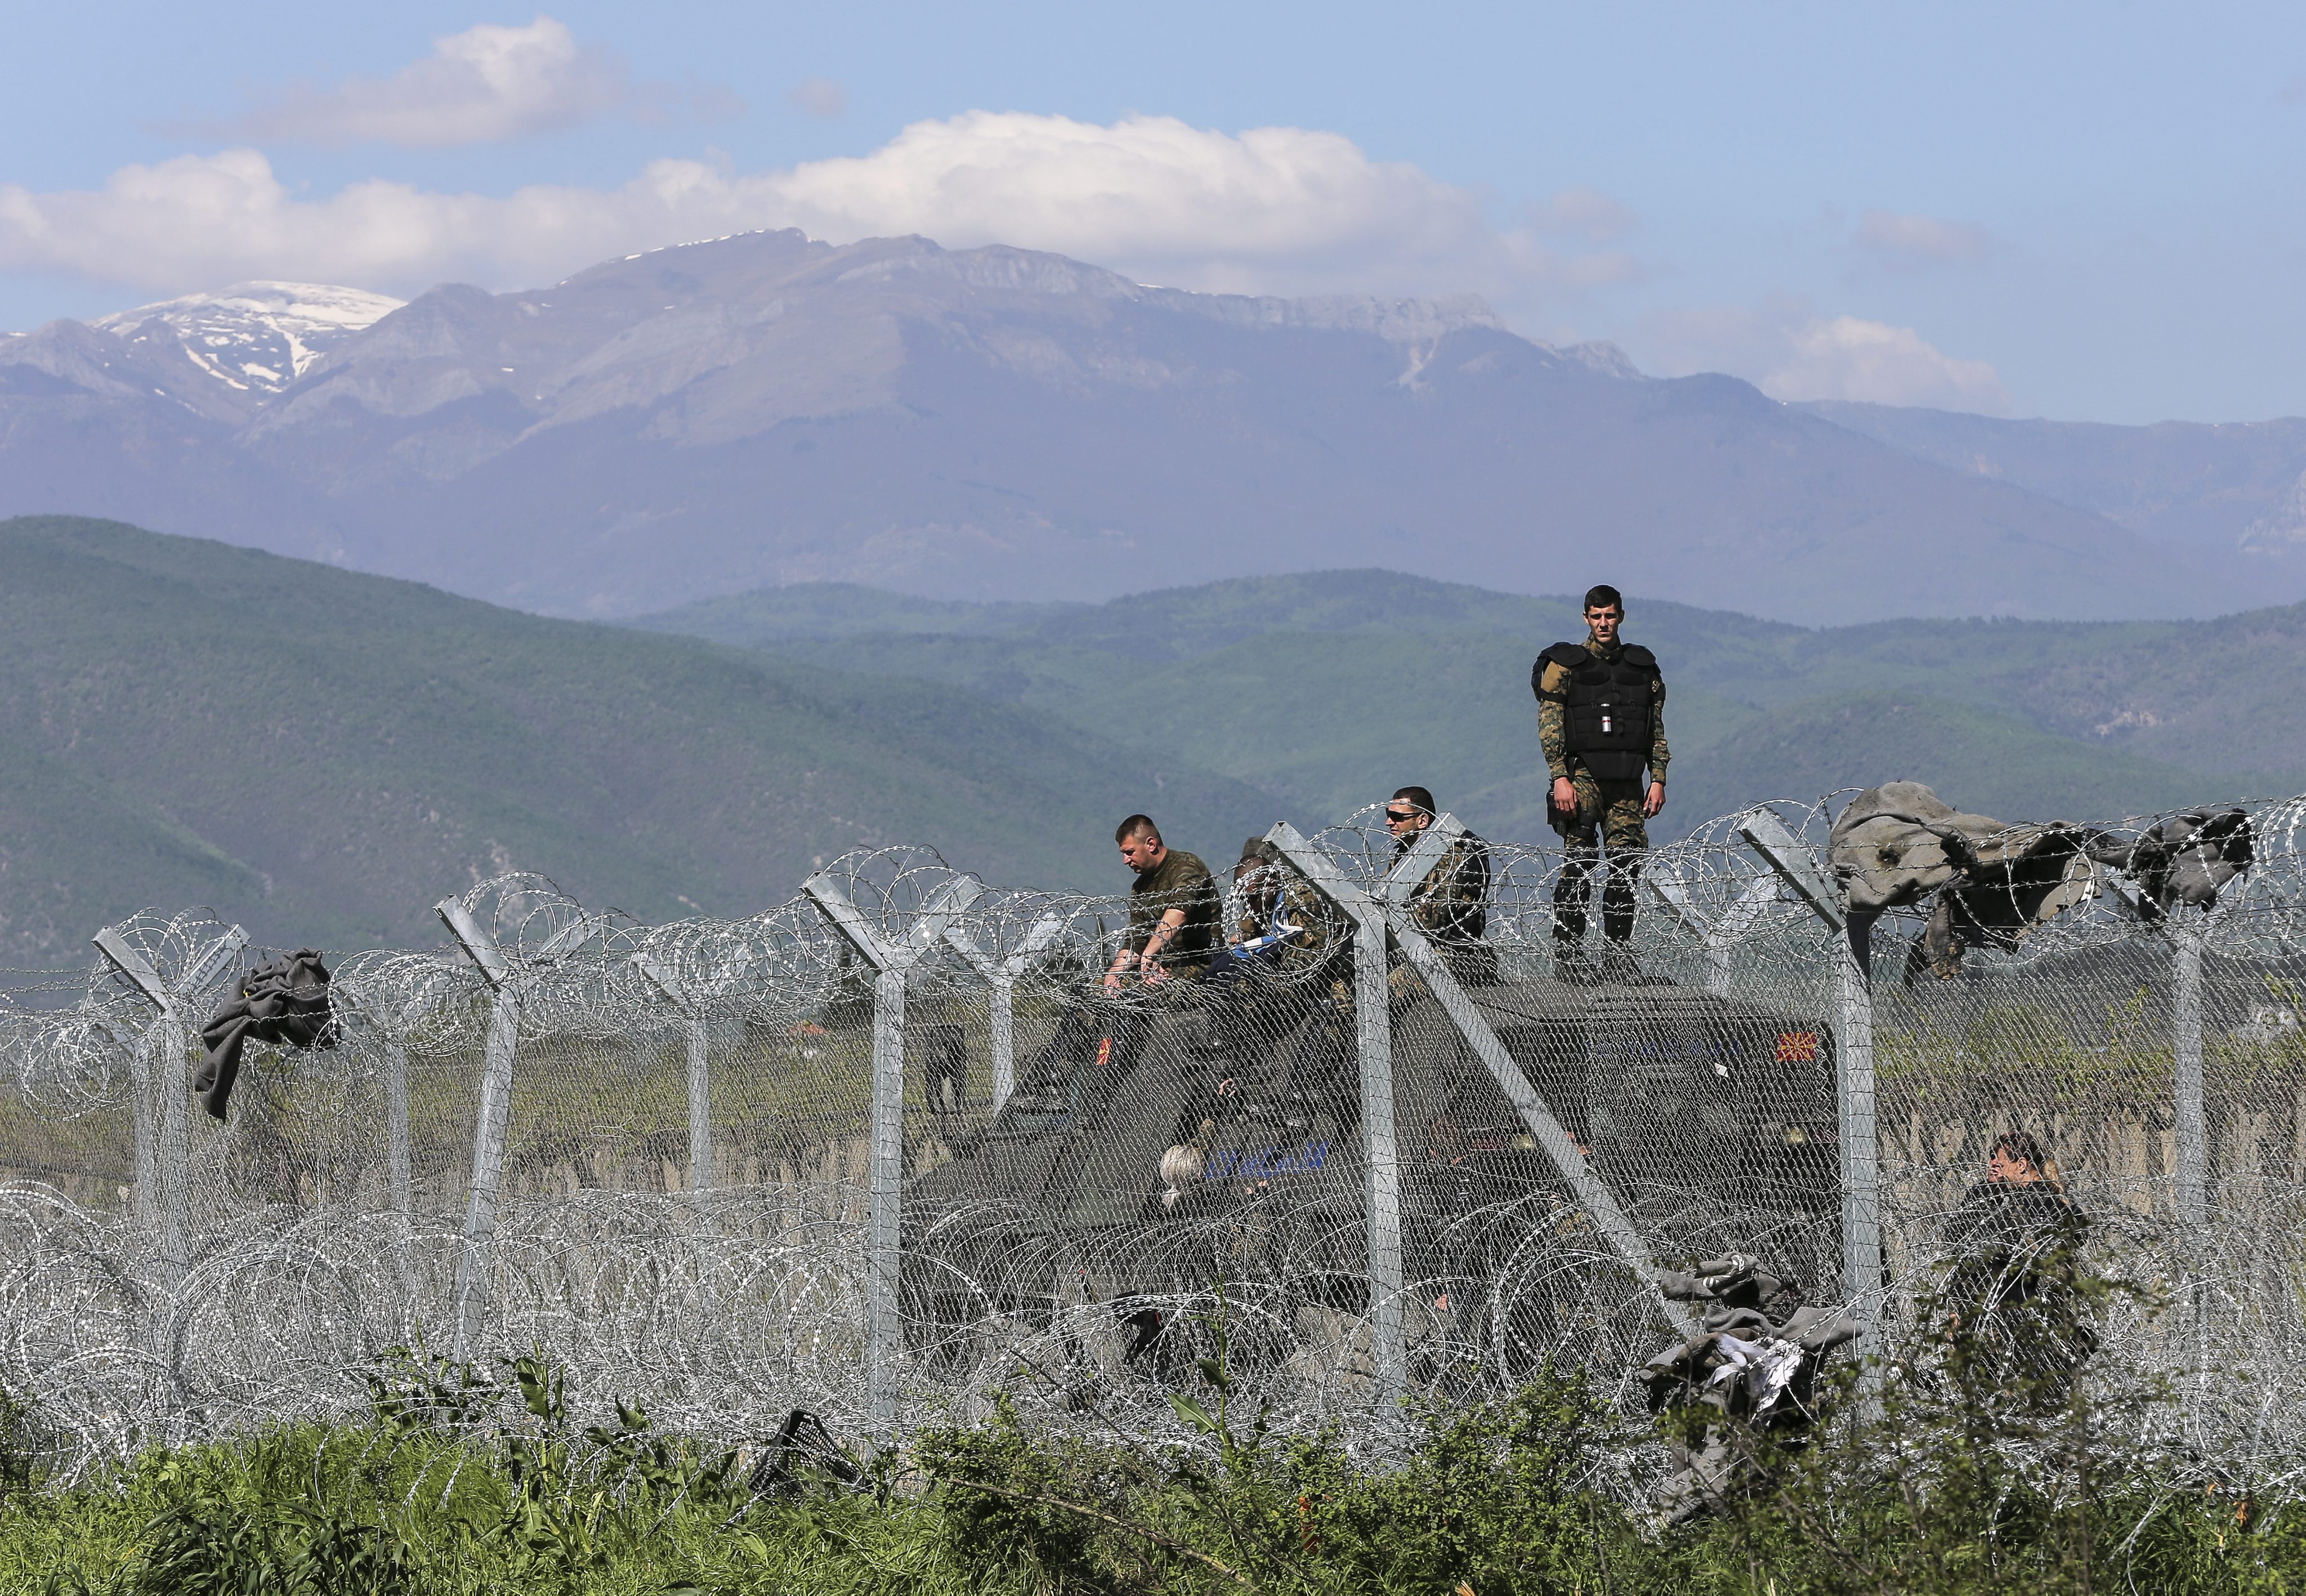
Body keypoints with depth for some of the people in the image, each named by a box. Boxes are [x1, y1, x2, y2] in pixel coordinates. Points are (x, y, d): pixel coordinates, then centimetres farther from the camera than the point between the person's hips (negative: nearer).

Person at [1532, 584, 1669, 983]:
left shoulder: (1643, 667, 15)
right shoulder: (1565, 665, 3)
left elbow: (1657, 729, 16)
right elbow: (1549, 723, -3)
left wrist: (1658, 779, 7)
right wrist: (1559, 777, -13)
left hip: (1627, 783, 4)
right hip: (1582, 774, -4)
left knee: (1627, 866, 0)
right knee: (1580, 863, -9)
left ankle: (1618, 955, 6)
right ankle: (1568, 954, -8)